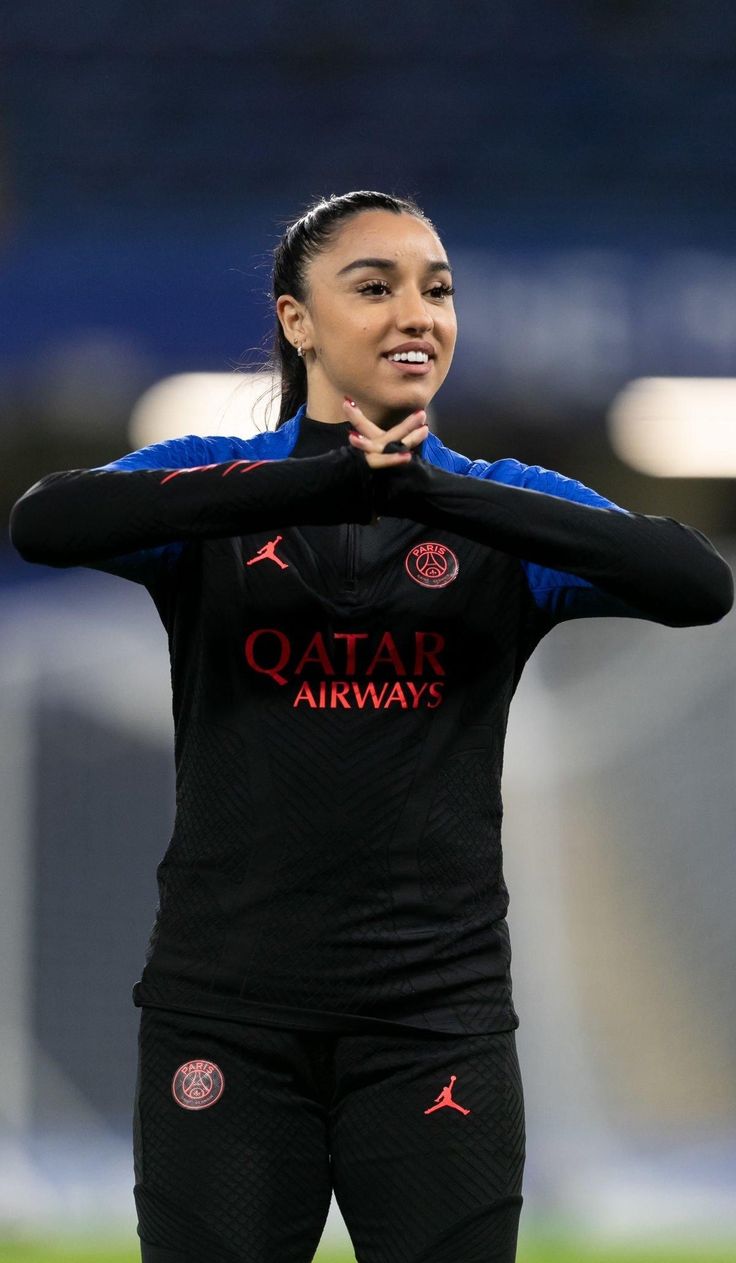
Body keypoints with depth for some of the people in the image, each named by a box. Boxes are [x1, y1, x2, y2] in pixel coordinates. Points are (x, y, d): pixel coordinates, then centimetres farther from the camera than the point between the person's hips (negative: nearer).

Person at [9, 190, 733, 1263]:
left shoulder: (501, 508, 6)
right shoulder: (214, 491, 4)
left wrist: (441, 494, -23)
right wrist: (324, 482, -25)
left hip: (438, 1020, 1)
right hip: (226, 1011, -1)